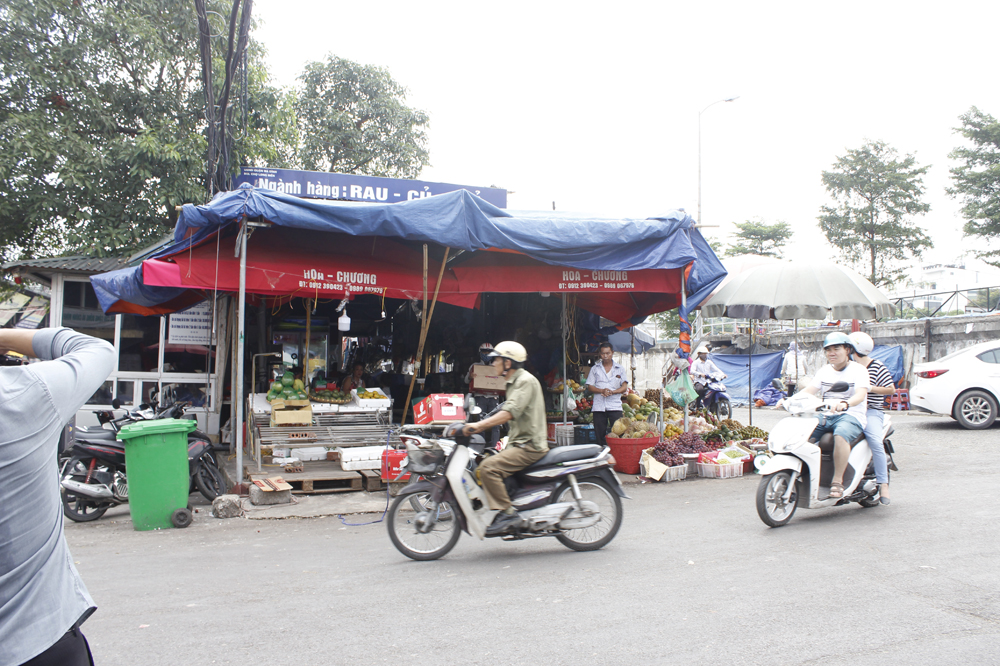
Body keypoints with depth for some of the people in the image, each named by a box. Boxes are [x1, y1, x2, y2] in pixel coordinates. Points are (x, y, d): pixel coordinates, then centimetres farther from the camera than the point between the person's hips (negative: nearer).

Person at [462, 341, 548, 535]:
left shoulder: (526, 380, -13)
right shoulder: (514, 382, 20)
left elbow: (510, 412, -25)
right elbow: (505, 413, 23)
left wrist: (479, 425, -30)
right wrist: (478, 427, 14)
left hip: (530, 446, -11)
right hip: (519, 443, 11)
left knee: (488, 467, -24)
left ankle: (507, 512, -19)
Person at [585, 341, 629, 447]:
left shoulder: (620, 369, 11)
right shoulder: (595, 369, 12)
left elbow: (624, 387, 4)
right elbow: (590, 387, 7)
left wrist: (612, 392, -14)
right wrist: (602, 391, -12)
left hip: (615, 406, -1)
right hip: (599, 406, 1)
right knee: (600, 435, 1)